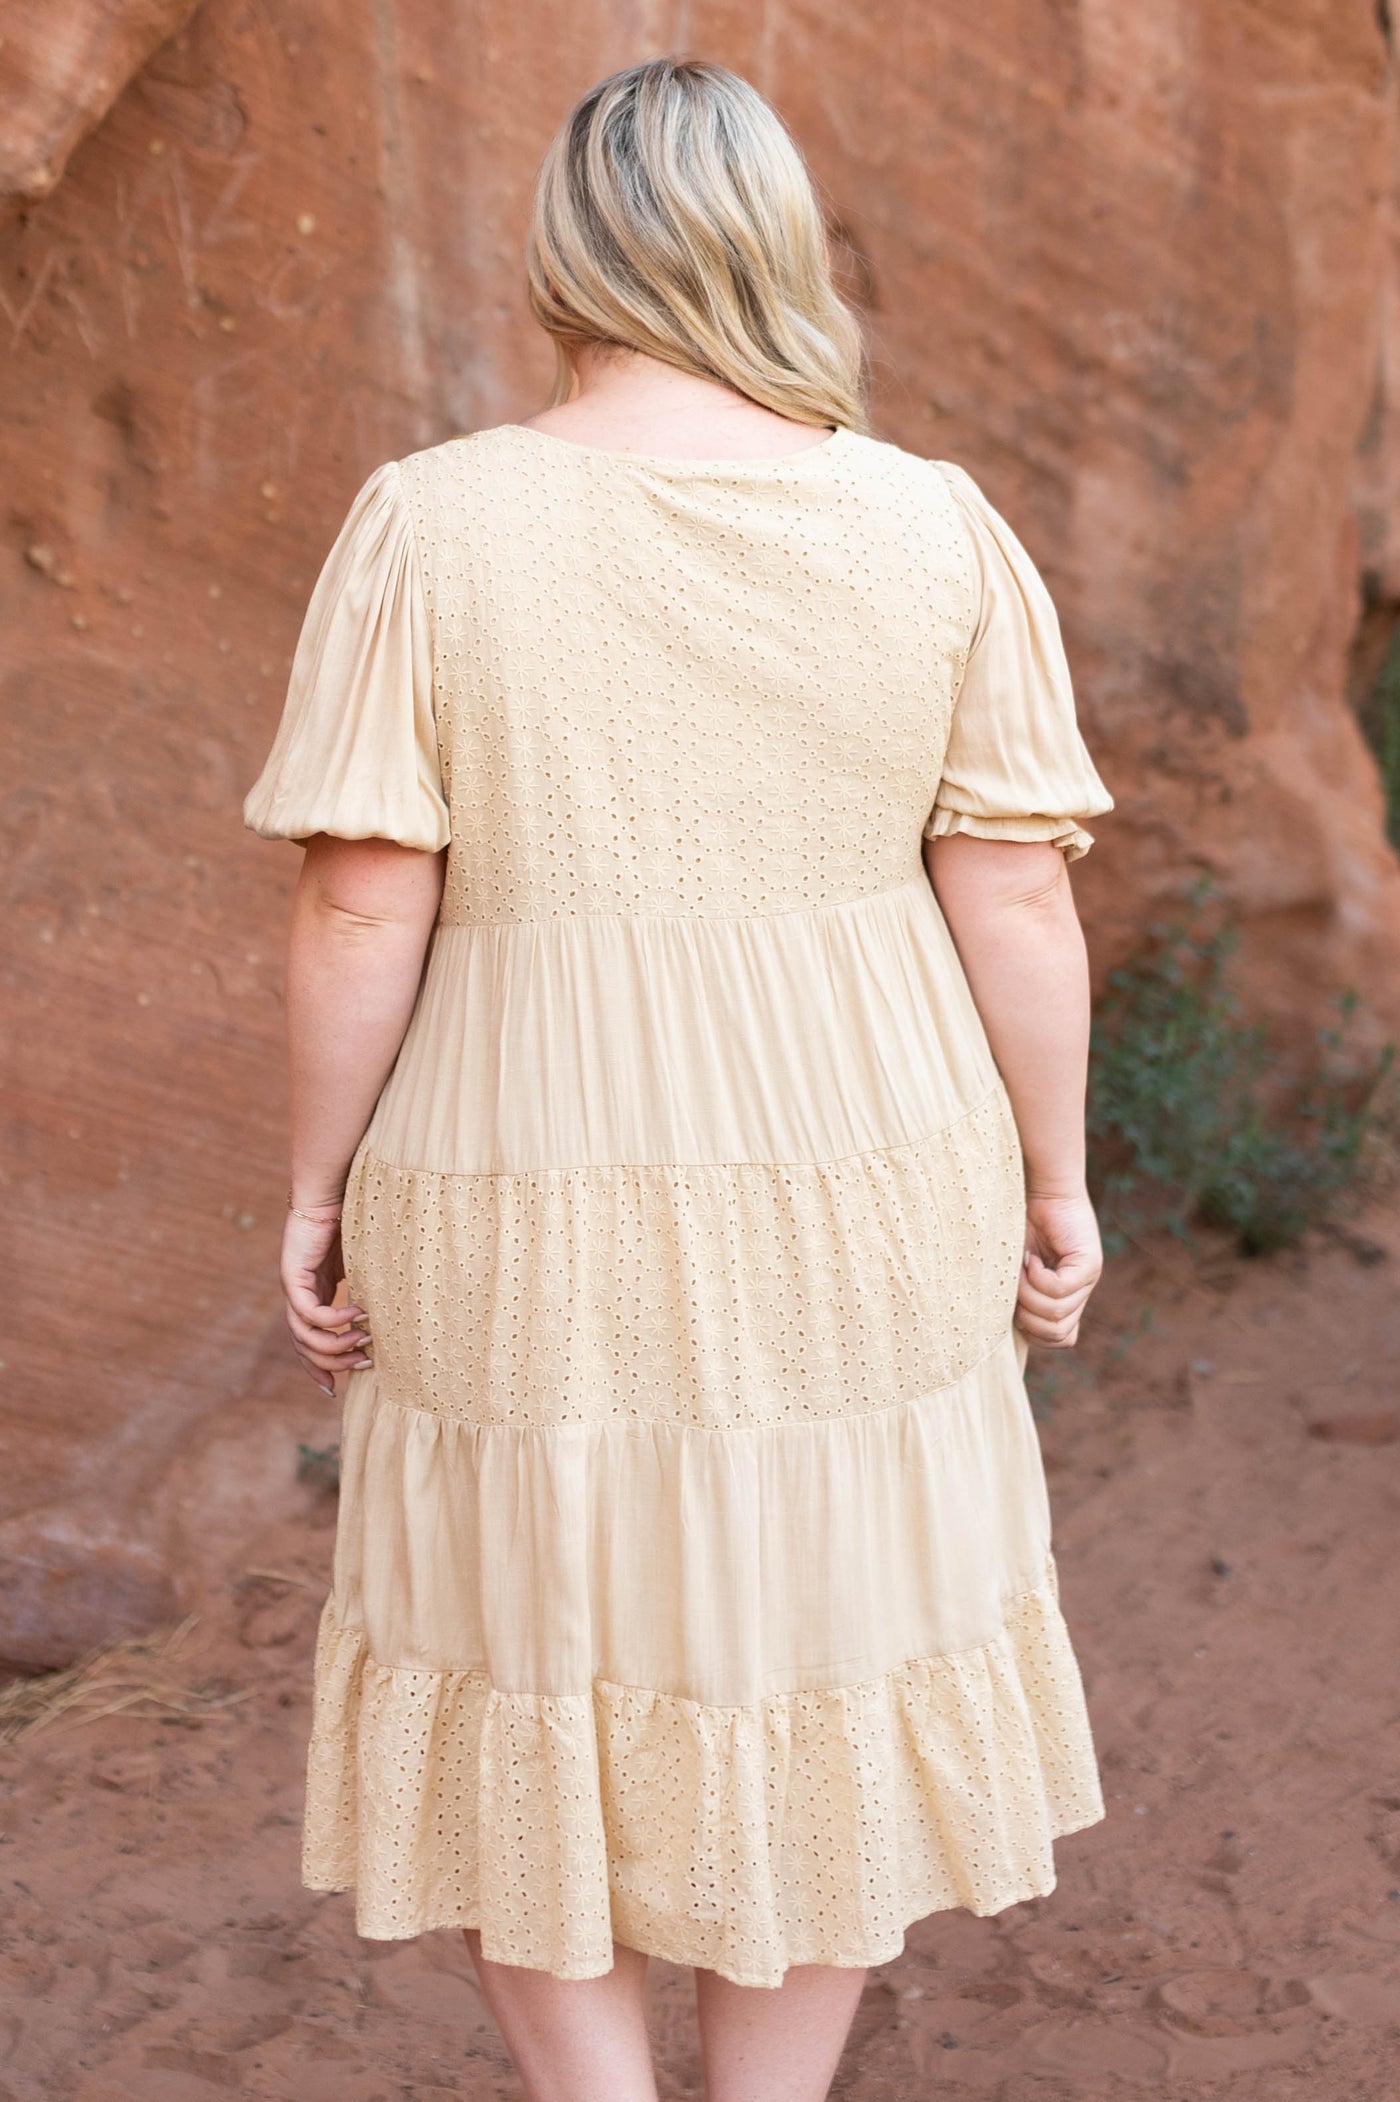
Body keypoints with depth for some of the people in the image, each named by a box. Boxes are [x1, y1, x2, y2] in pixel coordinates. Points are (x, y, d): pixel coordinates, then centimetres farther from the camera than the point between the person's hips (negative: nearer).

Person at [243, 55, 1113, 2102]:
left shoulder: (432, 521, -11)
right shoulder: (936, 528, -6)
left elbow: (360, 903, -12)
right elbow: (1019, 897, -5)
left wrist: (316, 1183, 0)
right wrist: (1056, 1179, 6)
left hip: (538, 1228, -1)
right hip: (848, 1219, 2)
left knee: (534, 1684, 17)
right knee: (823, 1669, 19)